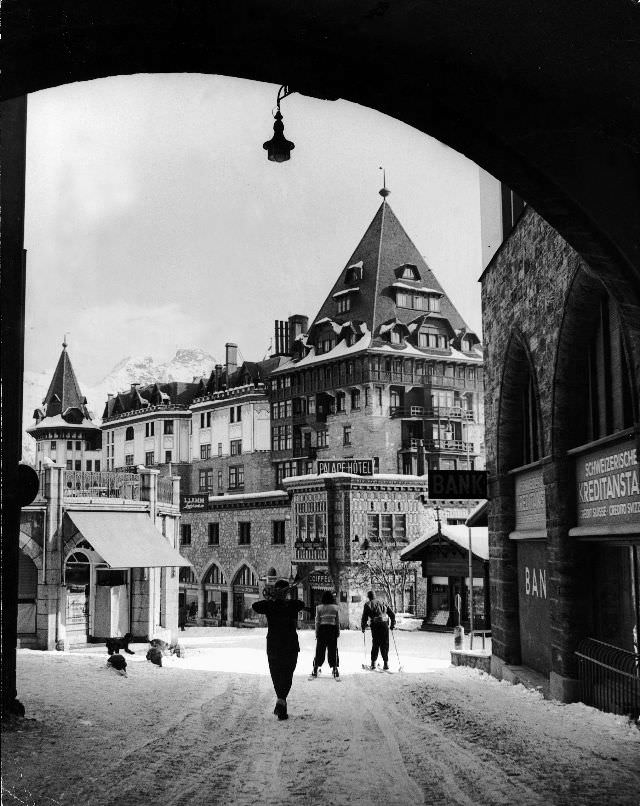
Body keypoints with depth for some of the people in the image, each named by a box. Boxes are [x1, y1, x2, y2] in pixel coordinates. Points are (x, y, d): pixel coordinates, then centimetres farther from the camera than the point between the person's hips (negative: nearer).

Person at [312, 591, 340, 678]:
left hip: (322, 629, 0)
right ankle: (334, 669, 4)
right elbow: (338, 621, 3)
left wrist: (316, 633, 6)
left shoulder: (319, 607, -3)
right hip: (332, 629, 0)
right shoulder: (335, 607, -1)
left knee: (319, 650, 6)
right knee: (333, 650, 6)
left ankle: (315, 670, 7)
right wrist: (338, 632, 12)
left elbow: (317, 621, 0)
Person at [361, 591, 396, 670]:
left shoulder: (368, 604, 7)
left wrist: (363, 627, 16)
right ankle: (386, 663, 3)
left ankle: (373, 663, 9)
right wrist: (392, 624, 24)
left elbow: (364, 617, 5)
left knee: (375, 644, 10)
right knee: (385, 644, 8)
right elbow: (392, 614, 15)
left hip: (375, 625, -2)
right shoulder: (383, 602, 16)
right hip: (385, 624, 2)